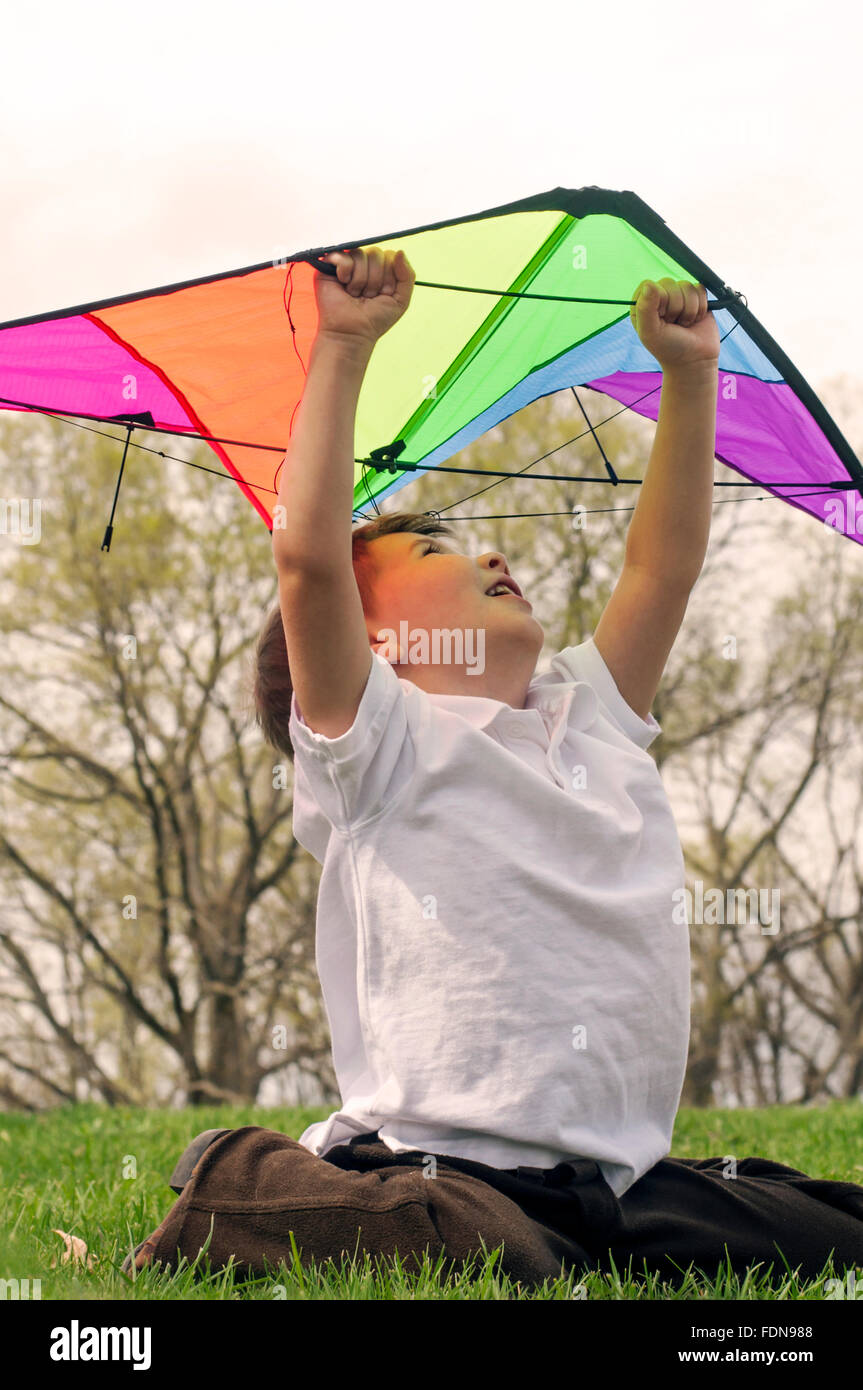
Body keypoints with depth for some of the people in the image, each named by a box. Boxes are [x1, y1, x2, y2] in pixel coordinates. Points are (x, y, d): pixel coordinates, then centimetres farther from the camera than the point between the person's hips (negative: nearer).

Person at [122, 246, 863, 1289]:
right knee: (502, 1269, -37)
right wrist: (343, 350, -12)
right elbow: (307, 555, -14)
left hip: (628, 1181, 7)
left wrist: (690, 374, 22)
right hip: (442, 1165, -7)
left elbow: (664, 565, 26)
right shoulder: (384, 742, 0)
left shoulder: (593, 718, 22)